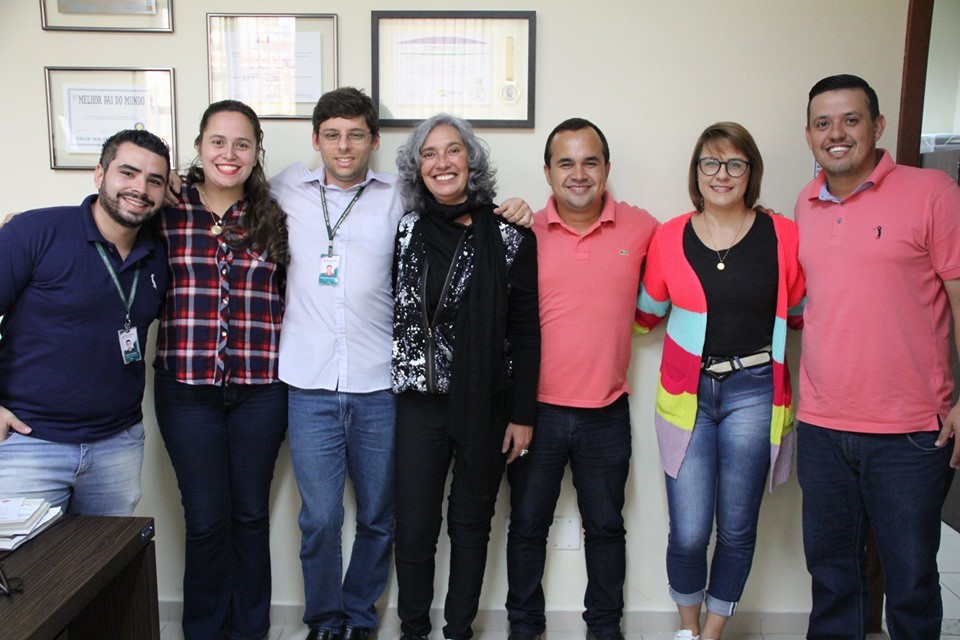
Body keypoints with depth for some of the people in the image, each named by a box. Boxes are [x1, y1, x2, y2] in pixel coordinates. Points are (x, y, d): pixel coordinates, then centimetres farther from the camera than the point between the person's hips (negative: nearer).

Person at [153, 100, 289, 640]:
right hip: (187, 386, -1)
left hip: (260, 388, 1)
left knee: (251, 513, 13)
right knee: (206, 519, 6)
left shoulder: (273, 216, 3)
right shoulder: (167, 210, 0)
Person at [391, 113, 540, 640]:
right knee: (414, 527, 6)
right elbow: (391, 314, 8)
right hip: (418, 401, 1)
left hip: (487, 405, -1)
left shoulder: (509, 236, -4)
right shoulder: (406, 231, 3)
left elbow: (526, 330, -3)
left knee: (471, 523, 13)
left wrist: (522, 413, -4)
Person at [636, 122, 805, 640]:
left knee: (737, 530, 9)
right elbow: (646, 312, 16)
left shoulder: (783, 236, -2)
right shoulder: (669, 237, 1)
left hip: (753, 392, 0)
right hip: (686, 393, 0)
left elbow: (803, 313, 10)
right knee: (688, 533, 0)